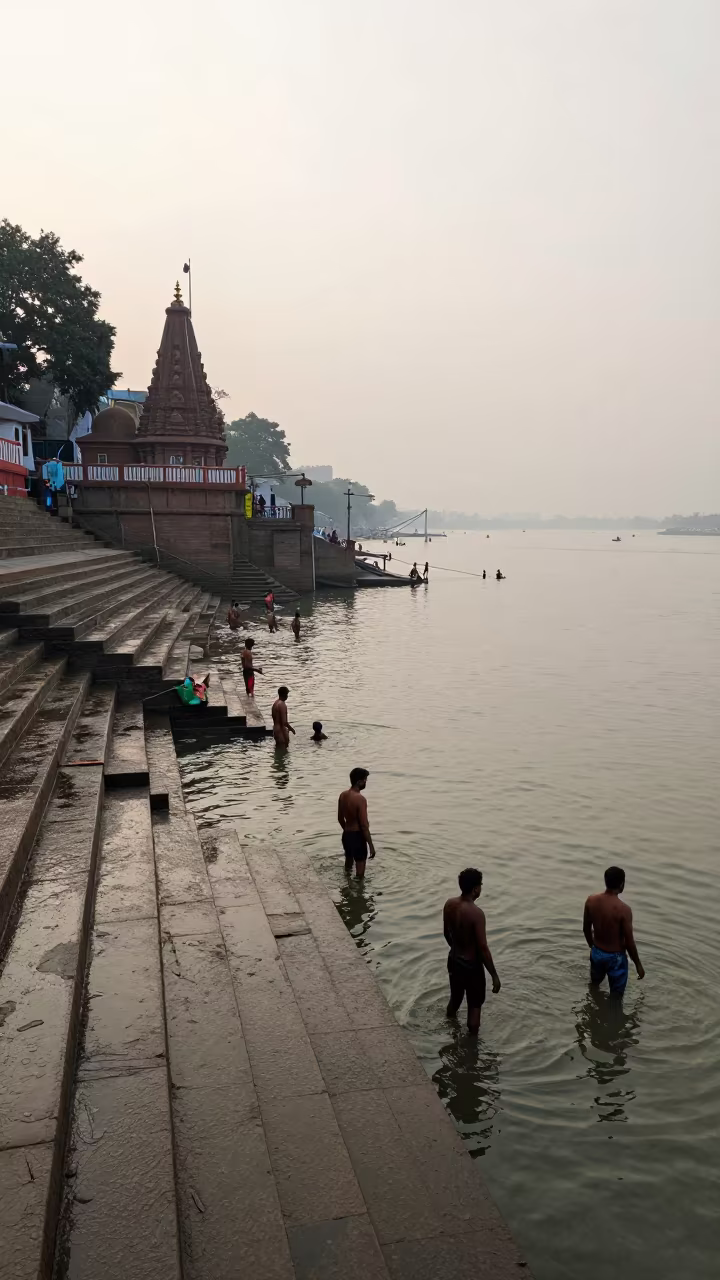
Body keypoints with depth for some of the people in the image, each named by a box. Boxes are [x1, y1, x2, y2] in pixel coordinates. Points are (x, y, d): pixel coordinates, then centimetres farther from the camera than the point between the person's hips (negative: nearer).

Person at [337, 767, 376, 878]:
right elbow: (364, 825, -23)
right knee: (360, 863, 7)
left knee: (349, 859, 28)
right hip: (357, 836, -8)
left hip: (346, 834, 8)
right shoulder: (360, 799, -25)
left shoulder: (342, 795, 0)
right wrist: (371, 845, -17)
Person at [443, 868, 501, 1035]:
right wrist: (494, 975, -14)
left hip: (453, 960, 7)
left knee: (455, 999, 28)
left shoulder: (449, 904, -7)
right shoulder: (476, 913, -29)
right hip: (471, 966, -7)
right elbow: (483, 948, -25)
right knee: (474, 1007, 13)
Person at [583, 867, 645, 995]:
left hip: (596, 953, 5)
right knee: (616, 996, 17)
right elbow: (629, 942, -20)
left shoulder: (591, 900, -13)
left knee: (594, 985, 31)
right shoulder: (623, 910, -29)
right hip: (615, 957, -5)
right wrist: (638, 965, -4)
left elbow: (586, 929, 1)